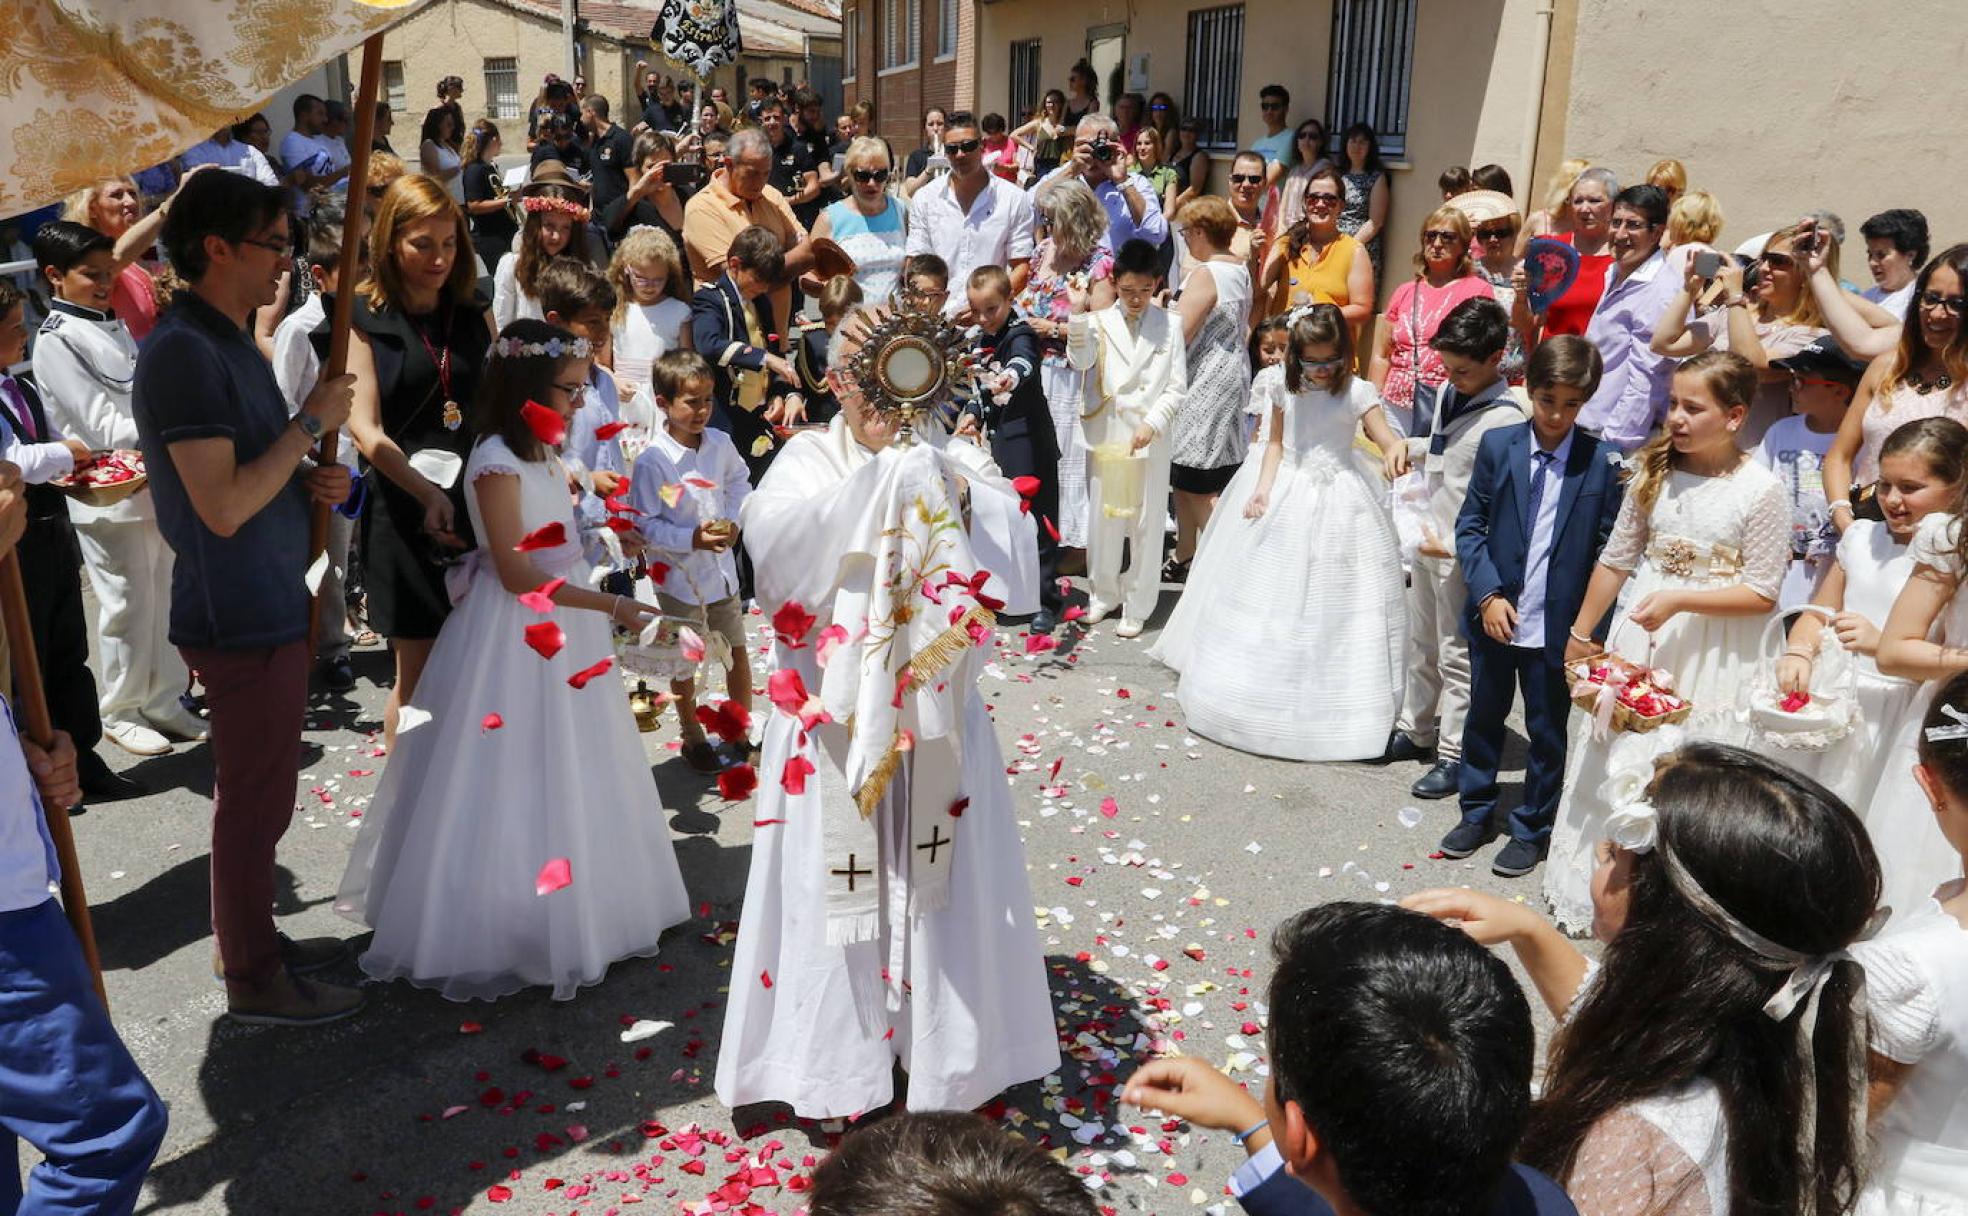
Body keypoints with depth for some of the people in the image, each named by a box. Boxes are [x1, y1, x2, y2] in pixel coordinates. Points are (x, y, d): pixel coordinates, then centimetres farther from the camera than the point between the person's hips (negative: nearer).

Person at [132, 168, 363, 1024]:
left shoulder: (232, 344, 11)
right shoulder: (183, 352, -20)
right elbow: (224, 505, -26)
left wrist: (312, 481, 2)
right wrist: (311, 423, -18)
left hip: (271, 607, 10)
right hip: (241, 618, -10)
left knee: (261, 794, 20)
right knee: (254, 802, 3)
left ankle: (258, 941, 35)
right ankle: (253, 980, 18)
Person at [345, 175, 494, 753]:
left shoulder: (473, 315, 11)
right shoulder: (366, 319, -1)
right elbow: (366, 429, -9)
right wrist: (427, 494, -23)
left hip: (478, 504, 3)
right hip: (405, 508, -3)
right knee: (418, 673, 5)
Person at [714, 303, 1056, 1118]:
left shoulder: (952, 464, 1)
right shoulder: (809, 461, 0)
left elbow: (1013, 570, -12)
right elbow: (773, 538, -21)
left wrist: (942, 478, -22)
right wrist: (881, 477, -25)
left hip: (935, 718, 1)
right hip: (832, 721, -1)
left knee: (936, 887, 10)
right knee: (838, 889, 8)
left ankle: (938, 1048, 31)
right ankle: (839, 1059, 28)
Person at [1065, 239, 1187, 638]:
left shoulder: (1170, 325, 1)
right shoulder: (1099, 321, 1)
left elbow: (1177, 387, 0)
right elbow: (1080, 361, -16)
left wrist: (1153, 423, -13)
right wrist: (1078, 313, -26)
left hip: (1151, 436, -1)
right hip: (1106, 432, 1)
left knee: (1146, 523, 4)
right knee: (1103, 517, 10)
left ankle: (1137, 607, 16)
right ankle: (1104, 594, 28)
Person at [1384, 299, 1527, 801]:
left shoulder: (1505, 418, -20)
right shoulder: (1447, 393, 3)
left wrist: (1453, 544, -24)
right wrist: (1406, 449, 5)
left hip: (1461, 553, -8)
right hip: (1427, 539, 8)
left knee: (1456, 656, 2)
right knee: (1421, 644, 20)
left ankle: (1455, 755, 13)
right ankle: (1415, 730, 35)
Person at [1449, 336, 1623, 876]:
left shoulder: (1602, 461, -6)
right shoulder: (1497, 446, -2)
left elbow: (1609, 548, -3)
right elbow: (1469, 526, 1)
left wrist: (1590, 625, -9)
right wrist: (1488, 594, -9)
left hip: (1558, 624, -2)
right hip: (1494, 616, 2)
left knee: (1547, 729, 10)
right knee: (1484, 715, 16)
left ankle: (1531, 828, 28)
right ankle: (1476, 813, 35)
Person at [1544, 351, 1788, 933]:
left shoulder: (1762, 490, -12)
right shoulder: (1653, 471, 0)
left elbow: (1762, 594, -11)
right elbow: (1616, 560, 9)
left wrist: (1680, 601, -22)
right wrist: (1581, 633, 14)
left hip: (1710, 656, -4)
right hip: (1639, 644, 5)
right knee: (1615, 765, 13)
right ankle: (1600, 891, 30)